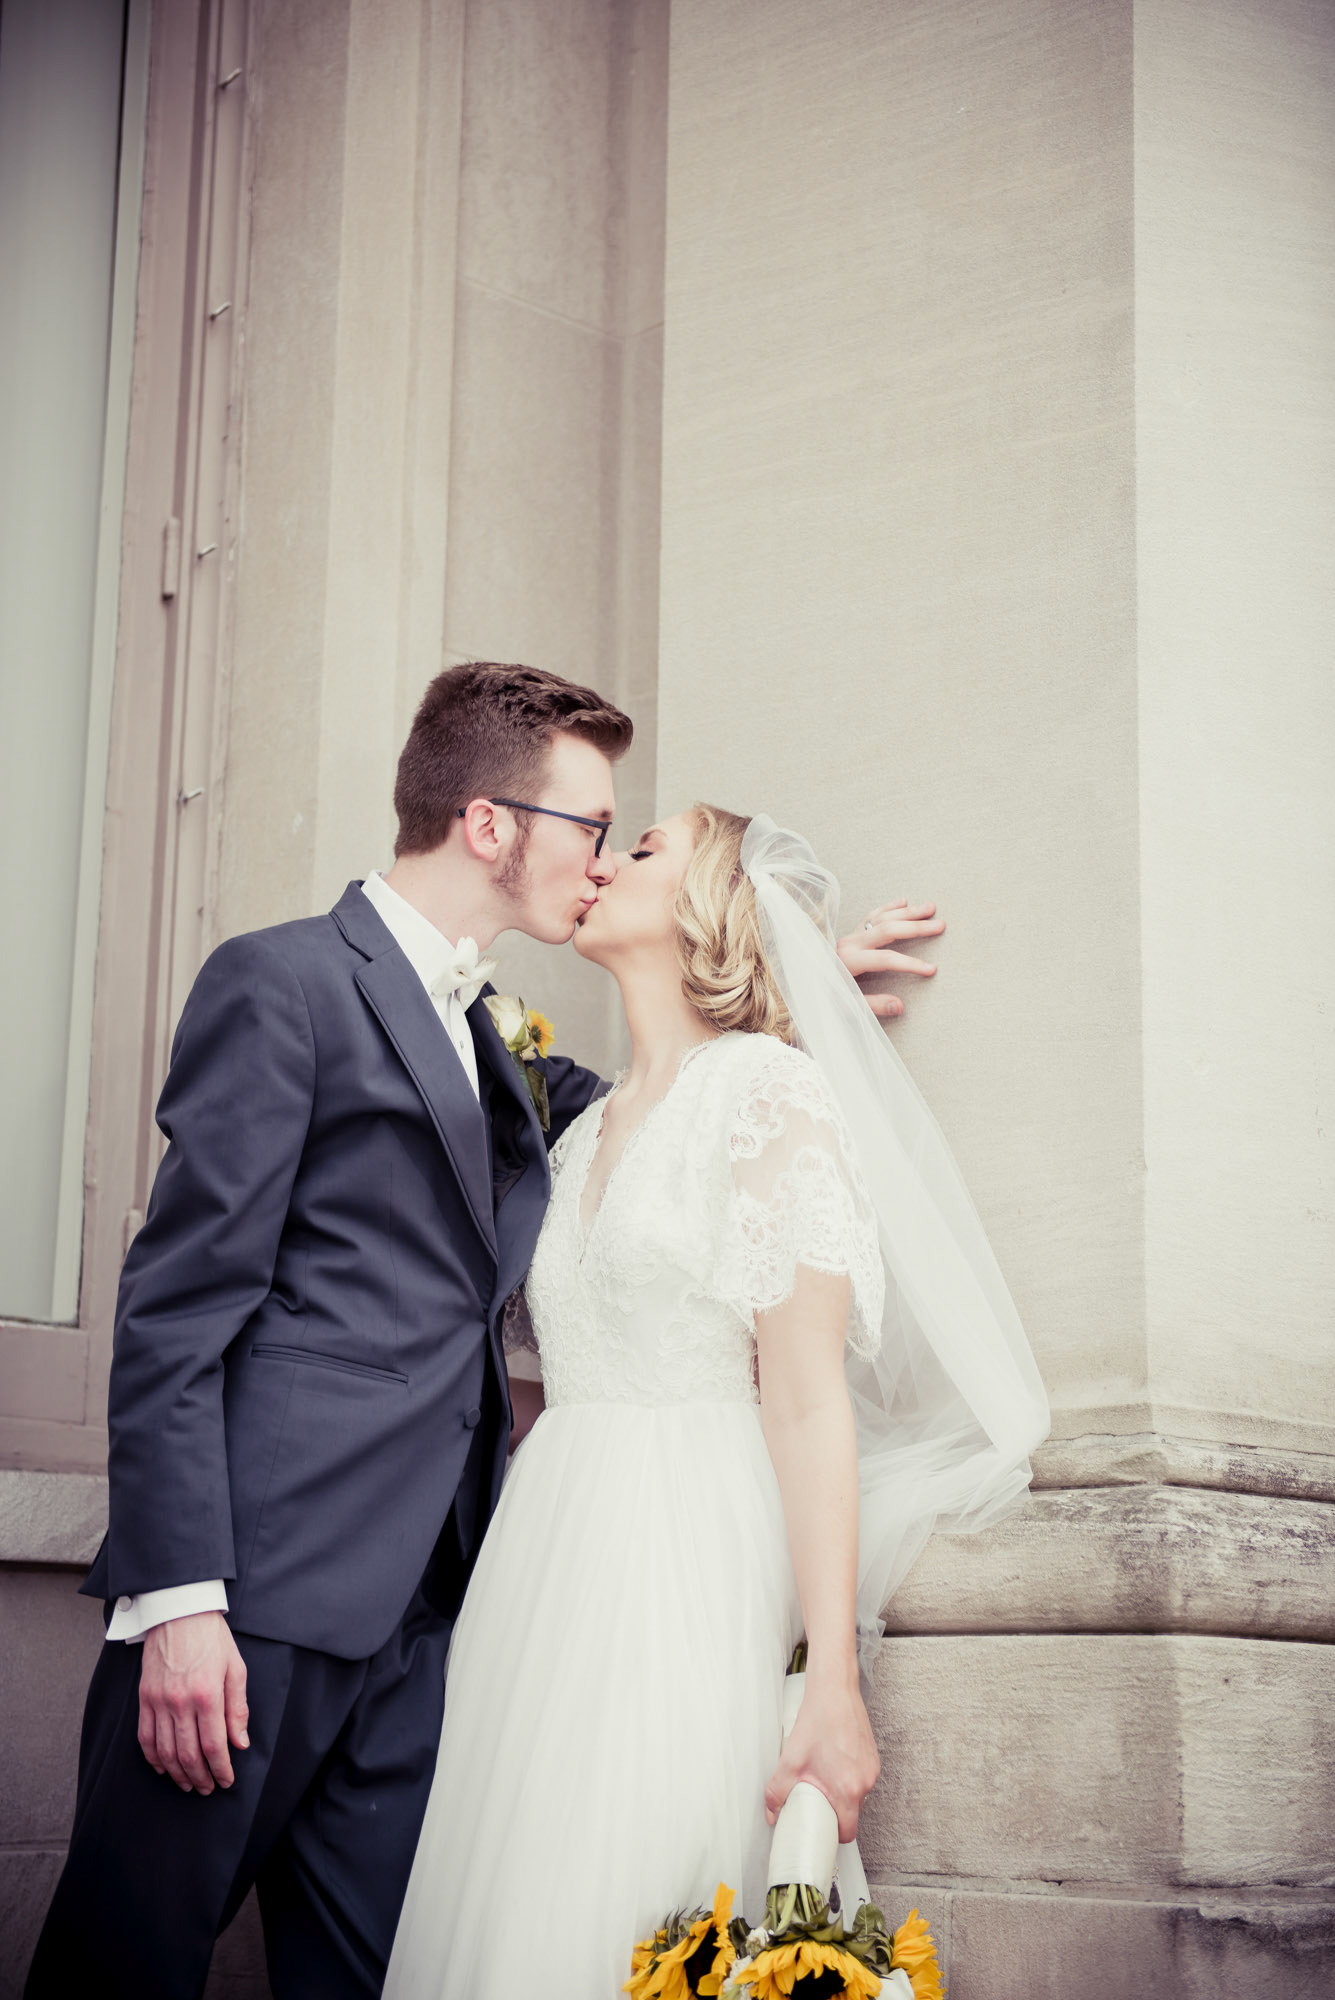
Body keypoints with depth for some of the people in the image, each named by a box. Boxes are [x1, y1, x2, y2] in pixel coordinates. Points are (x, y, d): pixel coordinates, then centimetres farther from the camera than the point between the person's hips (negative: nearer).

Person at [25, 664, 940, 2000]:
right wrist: (178, 1600, -17)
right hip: (256, 1598, -7)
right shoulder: (284, 981, -4)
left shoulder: (491, 1045, 20)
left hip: (416, 1613, 8)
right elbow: (177, 1309, -10)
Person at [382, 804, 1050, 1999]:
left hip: (682, 1578, -7)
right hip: (547, 1571, 7)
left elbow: (805, 1393, -12)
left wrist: (833, 1681, -18)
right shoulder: (588, 1135, 18)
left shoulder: (768, 1090, -5)